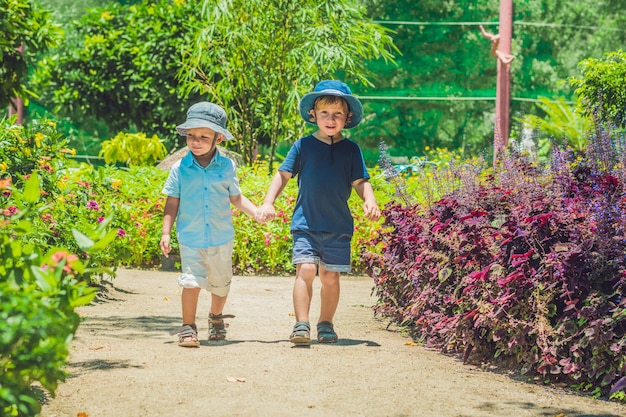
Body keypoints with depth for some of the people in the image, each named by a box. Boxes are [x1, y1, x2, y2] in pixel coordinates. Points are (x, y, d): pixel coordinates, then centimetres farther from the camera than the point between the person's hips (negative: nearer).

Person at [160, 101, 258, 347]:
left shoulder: (227, 167, -3)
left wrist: (257, 212, -7)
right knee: (191, 282, -13)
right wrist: (166, 233, -4)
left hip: (221, 237, 2)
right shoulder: (180, 168, -5)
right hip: (190, 239, -2)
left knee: (220, 283, 15)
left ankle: (216, 318, 42)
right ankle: (188, 328, 0)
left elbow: (236, 198, 6)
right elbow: (172, 202, 0)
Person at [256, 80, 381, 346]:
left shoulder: (351, 150, 6)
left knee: (330, 275, 7)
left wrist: (370, 201, -14)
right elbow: (283, 174, 6)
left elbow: (360, 181, 5)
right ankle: (301, 324, -15)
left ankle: (326, 324, 23)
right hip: (305, 223, -1)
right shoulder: (303, 146, 3)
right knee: (305, 269, -15)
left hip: (339, 226, 1)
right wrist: (268, 203, -4)